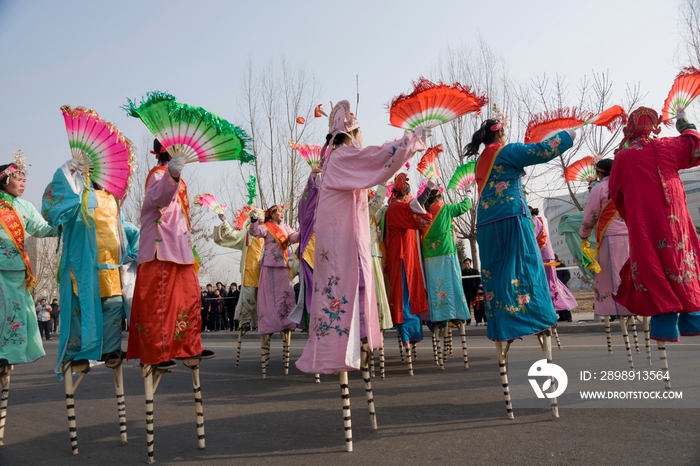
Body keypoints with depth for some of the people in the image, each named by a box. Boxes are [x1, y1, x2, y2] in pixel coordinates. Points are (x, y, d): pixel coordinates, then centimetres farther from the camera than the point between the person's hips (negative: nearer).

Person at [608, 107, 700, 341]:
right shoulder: (665, 146, 2)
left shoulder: (622, 157, 3)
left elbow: (615, 191, 12)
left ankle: (665, 322, 0)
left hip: (641, 221, -1)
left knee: (651, 266, 3)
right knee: (679, 259, 10)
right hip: (671, 217, 1)